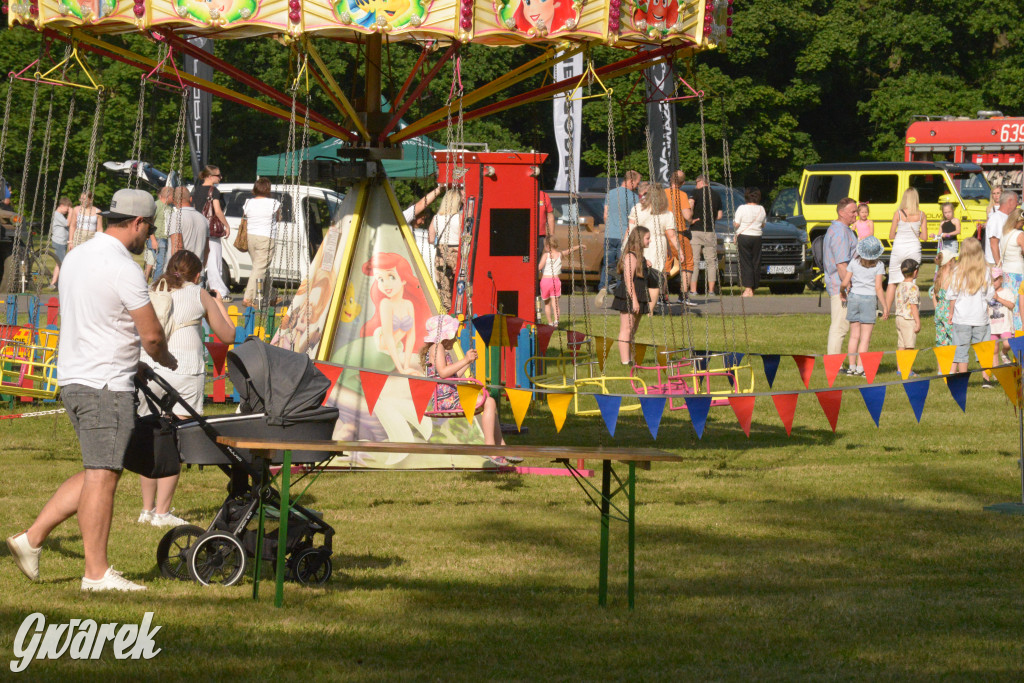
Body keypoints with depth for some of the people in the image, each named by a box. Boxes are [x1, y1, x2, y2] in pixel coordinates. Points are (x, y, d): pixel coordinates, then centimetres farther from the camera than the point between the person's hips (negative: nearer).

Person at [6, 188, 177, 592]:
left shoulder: (76, 257, 12)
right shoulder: (123, 269, -16)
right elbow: (151, 335, -15)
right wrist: (166, 360, 9)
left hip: (73, 376, 9)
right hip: (105, 384, -9)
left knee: (99, 473, 15)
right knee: (102, 475, -4)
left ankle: (32, 538, 12)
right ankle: (97, 573, 0)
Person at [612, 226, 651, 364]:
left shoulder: (639, 257, 17)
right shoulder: (630, 257, -14)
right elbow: (628, 280, -20)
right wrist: (634, 300, -23)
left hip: (637, 298, 10)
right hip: (628, 297, -10)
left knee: (632, 332, 12)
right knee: (626, 330, -10)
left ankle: (629, 360, 17)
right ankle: (625, 361, -12)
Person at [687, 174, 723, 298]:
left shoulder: (697, 192, -3)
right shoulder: (716, 195, 11)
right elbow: (719, 216, 14)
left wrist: (690, 220, -6)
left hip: (695, 231, -4)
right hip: (710, 231, 4)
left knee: (693, 261, -2)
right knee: (711, 262, 8)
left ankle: (693, 289, -7)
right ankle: (711, 290, 5)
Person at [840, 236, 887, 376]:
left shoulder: (854, 263, -1)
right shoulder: (878, 266, -8)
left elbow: (844, 283, -1)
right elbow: (878, 288, -11)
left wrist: (842, 291, 21)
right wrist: (884, 306, -4)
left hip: (853, 297, 3)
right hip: (869, 299, -3)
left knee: (854, 335, 11)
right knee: (865, 337, 0)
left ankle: (851, 366, 12)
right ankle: (860, 367, -5)